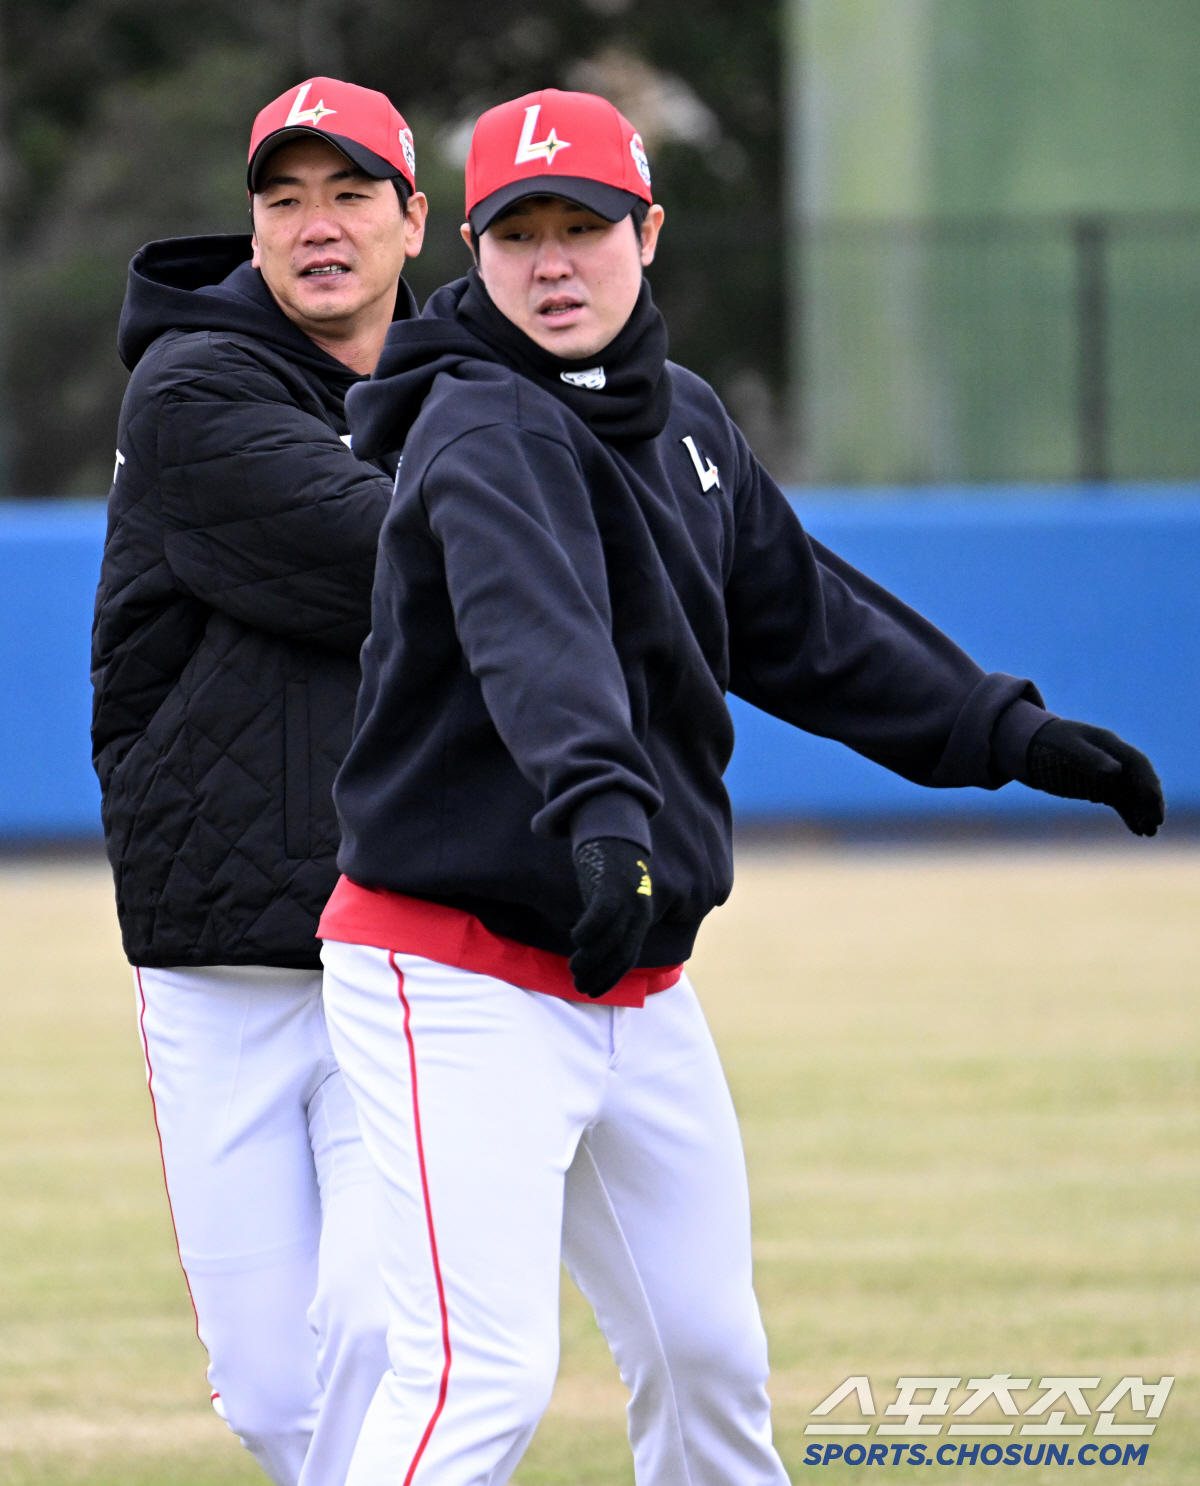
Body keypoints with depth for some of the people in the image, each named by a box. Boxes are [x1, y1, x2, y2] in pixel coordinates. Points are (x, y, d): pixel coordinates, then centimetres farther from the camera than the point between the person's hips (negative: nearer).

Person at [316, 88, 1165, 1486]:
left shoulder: (682, 419, 9)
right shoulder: (487, 429, -18)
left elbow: (799, 616, 20)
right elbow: (537, 631, -38)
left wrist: (1009, 734, 18)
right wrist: (598, 801, -56)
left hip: (637, 988, 8)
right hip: (461, 981, -8)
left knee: (708, 1357, 15)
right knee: (482, 1373, -19)